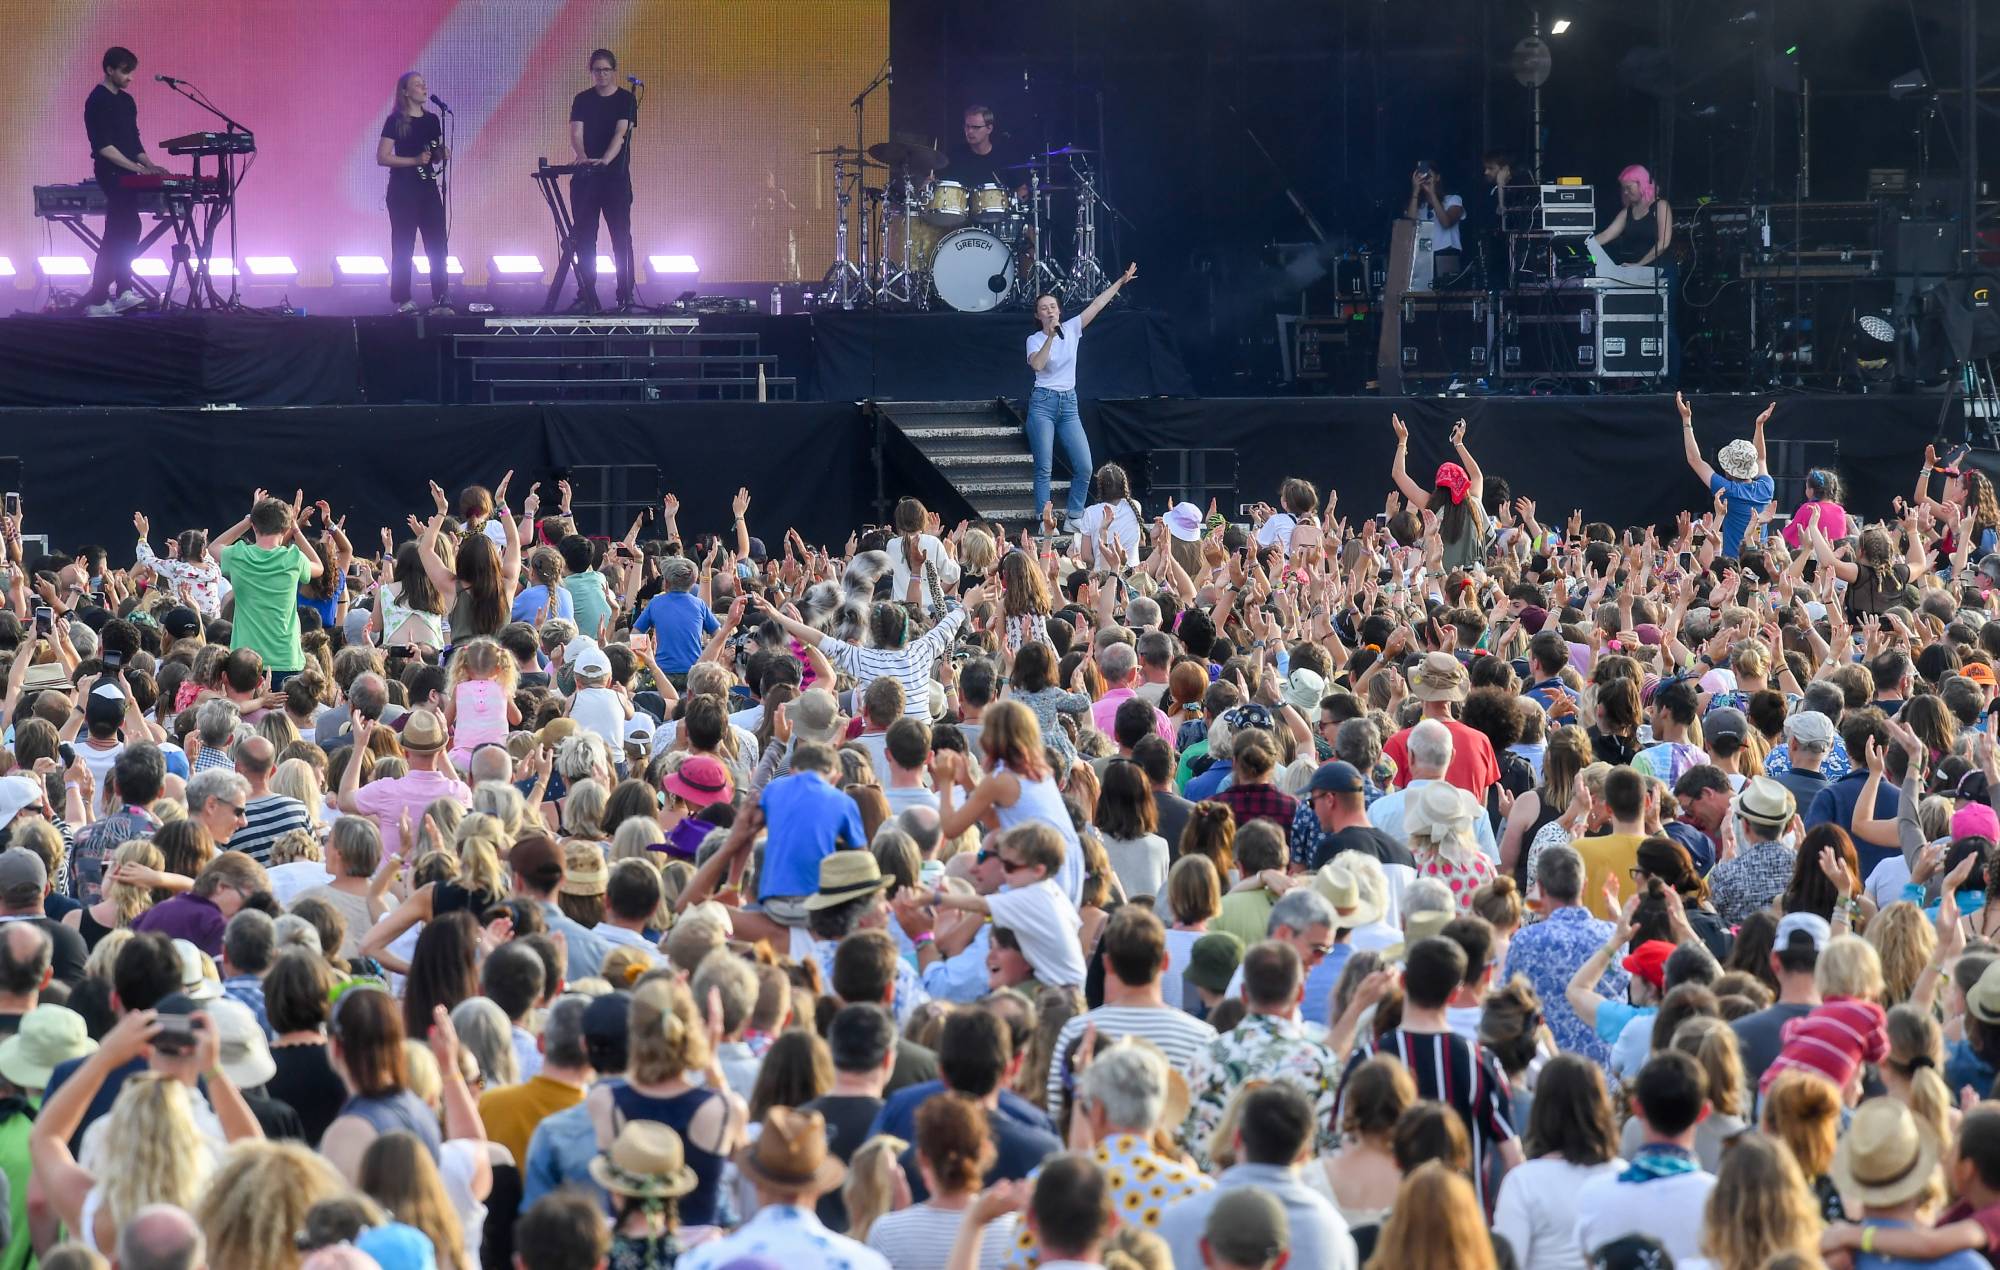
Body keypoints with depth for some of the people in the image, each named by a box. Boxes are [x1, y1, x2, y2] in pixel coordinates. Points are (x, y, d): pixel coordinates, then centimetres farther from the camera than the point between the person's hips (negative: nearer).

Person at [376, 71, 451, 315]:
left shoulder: (432, 120, 10)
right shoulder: (395, 121, -6)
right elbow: (382, 158, -11)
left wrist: (442, 155, -3)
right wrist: (414, 160, -20)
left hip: (428, 187, 5)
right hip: (402, 189, -5)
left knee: (438, 245, -1)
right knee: (403, 246, -1)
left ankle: (439, 301, 1)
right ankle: (402, 300, 6)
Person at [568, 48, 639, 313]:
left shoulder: (626, 100, 0)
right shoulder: (582, 100, 8)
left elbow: (621, 134, -13)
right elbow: (576, 135, -3)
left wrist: (604, 160, -30)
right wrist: (582, 157, -24)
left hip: (615, 175, -3)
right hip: (585, 176, 3)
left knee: (621, 236, -4)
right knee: (584, 238, 2)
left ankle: (625, 296, -3)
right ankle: (586, 296, 6)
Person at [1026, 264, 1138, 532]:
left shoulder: (1071, 329, 7)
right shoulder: (1035, 340, -1)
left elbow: (1097, 304, 7)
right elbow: (1037, 364, -21)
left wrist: (1121, 281, 7)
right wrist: (1051, 336, -24)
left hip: (1069, 404, 4)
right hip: (1043, 402, -4)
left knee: (1084, 467, -3)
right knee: (1043, 468, -6)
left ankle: (1073, 518, 8)